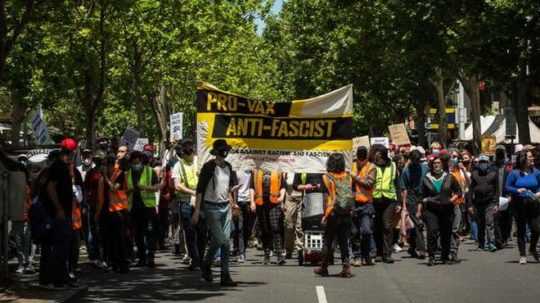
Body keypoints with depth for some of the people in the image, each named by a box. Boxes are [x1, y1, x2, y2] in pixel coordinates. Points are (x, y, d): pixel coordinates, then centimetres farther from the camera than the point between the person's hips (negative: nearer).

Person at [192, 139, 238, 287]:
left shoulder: (228, 167, 10)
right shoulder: (208, 167, -9)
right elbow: (200, 190, -10)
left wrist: (231, 202, 9)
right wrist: (197, 210, -14)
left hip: (225, 207, 6)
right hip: (211, 207, -6)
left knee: (226, 241, 1)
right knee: (219, 240, -11)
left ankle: (225, 276, 4)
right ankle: (206, 265, 14)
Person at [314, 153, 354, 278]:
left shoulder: (327, 177, -6)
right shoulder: (348, 176, 5)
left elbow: (331, 197, -9)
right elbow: (350, 194, 3)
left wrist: (325, 215, -5)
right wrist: (351, 211, 9)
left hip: (334, 213, -3)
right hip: (348, 213, 3)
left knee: (327, 240, 9)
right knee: (344, 241, 9)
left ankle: (323, 268, 16)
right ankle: (346, 267, 0)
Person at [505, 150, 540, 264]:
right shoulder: (515, 173, -5)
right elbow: (507, 187, -2)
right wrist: (517, 190, -18)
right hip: (519, 204, -2)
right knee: (521, 230, 5)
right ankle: (522, 255, 16)